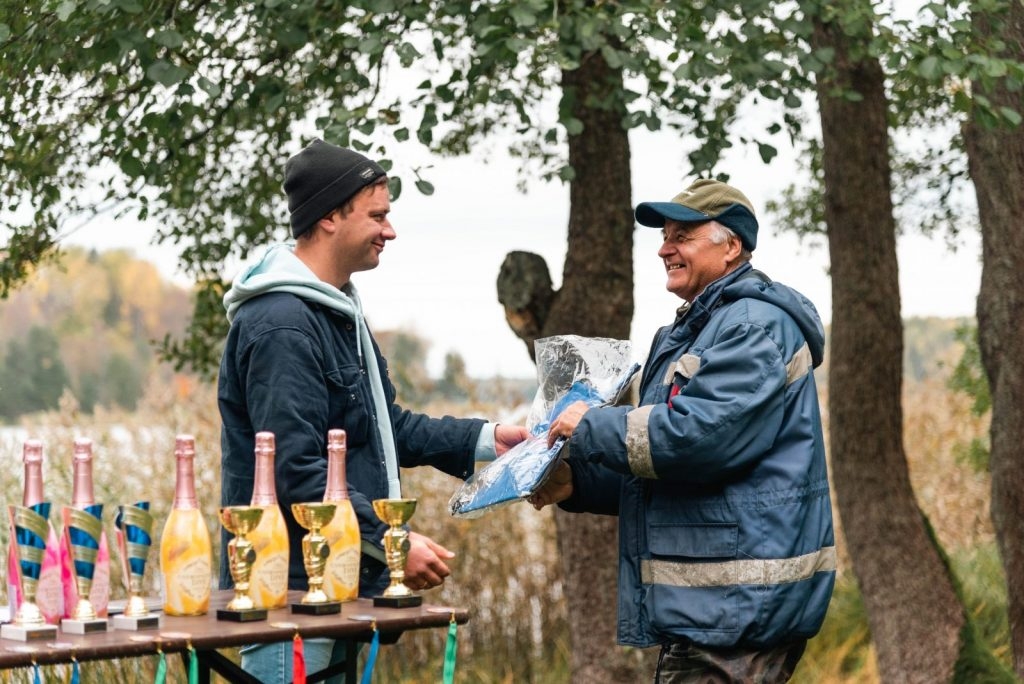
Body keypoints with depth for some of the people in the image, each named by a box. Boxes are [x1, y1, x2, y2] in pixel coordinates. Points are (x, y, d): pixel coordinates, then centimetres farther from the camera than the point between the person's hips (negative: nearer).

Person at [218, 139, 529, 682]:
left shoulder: (338, 310, 17)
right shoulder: (280, 324, -18)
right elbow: (297, 470, -24)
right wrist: (391, 544, -24)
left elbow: (386, 427, 25)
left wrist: (484, 439, 16)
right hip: (288, 590, -11)